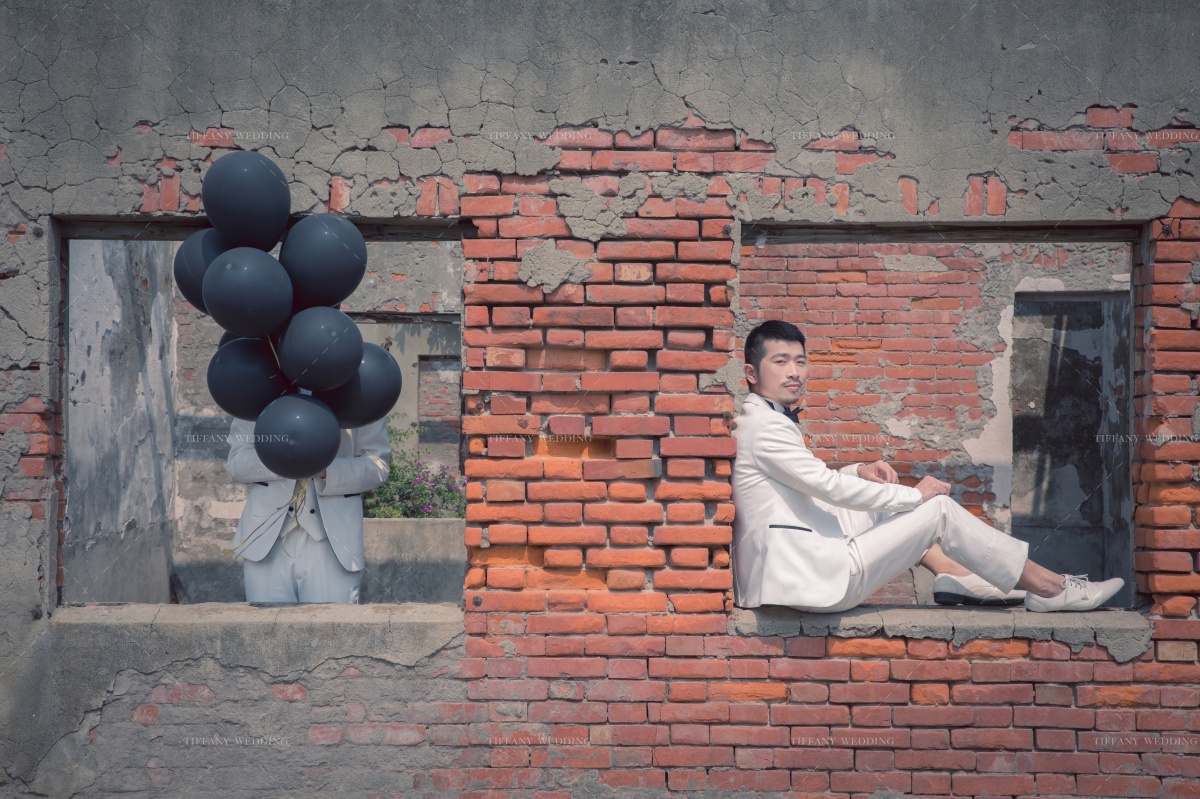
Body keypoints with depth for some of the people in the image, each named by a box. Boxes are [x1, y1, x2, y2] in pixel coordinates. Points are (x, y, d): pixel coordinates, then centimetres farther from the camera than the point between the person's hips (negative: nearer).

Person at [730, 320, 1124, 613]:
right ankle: (1047, 588, 6)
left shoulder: (759, 420, 15)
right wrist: (913, 495, -7)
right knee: (940, 509, -4)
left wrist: (858, 471, 7)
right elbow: (830, 487, -18)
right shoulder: (765, 427, -16)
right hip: (811, 581, -10)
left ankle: (955, 575, 16)